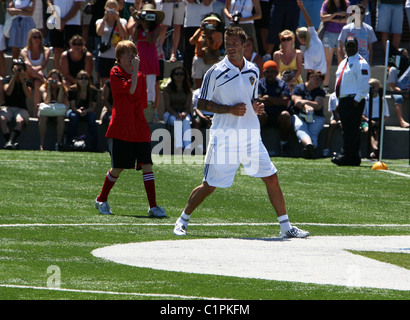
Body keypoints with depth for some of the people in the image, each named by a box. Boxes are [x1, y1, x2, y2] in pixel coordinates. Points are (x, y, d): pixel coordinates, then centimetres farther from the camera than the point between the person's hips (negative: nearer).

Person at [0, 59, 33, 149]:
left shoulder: (27, 82, 11)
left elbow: (28, 95, -7)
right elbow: (8, 92, -12)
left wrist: (22, 81, -13)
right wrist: (14, 76, -13)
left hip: (21, 109, 0)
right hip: (7, 107, 0)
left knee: (20, 121, -35)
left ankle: (10, 142, -52)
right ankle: (11, 142, -46)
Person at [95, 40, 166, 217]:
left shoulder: (139, 76, 14)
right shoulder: (115, 73, -2)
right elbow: (130, 89, -19)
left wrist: (145, 126, 15)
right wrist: (135, 69, -15)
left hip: (140, 130, 4)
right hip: (120, 130, -4)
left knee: (147, 165, -7)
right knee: (118, 168, 2)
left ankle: (153, 206, -8)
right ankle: (101, 200, 24)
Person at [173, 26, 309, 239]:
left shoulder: (253, 71, 8)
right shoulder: (216, 72, -7)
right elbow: (202, 103, -6)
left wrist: (256, 107, -1)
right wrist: (229, 109, -17)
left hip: (251, 136, 4)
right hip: (224, 137, -4)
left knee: (271, 178, 1)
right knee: (210, 185, -1)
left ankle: (285, 226, 9)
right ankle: (183, 220, 18)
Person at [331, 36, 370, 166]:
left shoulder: (361, 63, -7)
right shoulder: (343, 62, 21)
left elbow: (363, 84, -13)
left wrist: (357, 99, -19)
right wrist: (339, 99, 17)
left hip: (354, 101, -9)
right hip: (343, 100, 9)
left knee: (351, 130, -12)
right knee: (346, 130, 8)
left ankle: (347, 156, -15)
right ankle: (353, 158, 10)